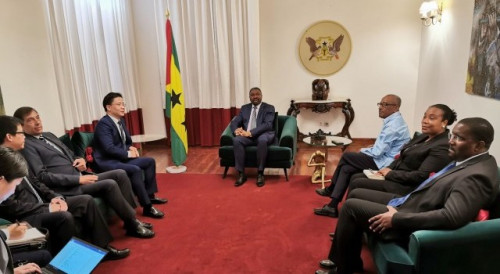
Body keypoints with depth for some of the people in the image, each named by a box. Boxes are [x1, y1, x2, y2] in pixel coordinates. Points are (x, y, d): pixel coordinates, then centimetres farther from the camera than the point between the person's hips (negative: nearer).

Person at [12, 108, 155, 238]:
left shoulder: (49, 135, 19)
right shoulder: (26, 146, -8)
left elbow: (70, 154, 26)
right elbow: (42, 176, -17)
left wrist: (80, 160, 1)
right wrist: (78, 178, -20)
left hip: (78, 178, 9)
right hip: (66, 188, -9)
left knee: (120, 174, -4)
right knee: (109, 184, -25)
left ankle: (130, 216, -1)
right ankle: (133, 224, -12)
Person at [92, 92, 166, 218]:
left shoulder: (121, 120, 10)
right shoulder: (103, 124, -17)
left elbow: (127, 141, 19)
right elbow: (109, 148, -26)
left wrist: (131, 148, -3)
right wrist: (128, 153, -17)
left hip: (121, 158, 10)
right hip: (107, 162, -10)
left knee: (150, 161, 7)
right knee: (135, 170, -31)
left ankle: (150, 196, 15)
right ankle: (147, 207, -23)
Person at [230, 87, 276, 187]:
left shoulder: (269, 108, 4)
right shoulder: (244, 108, 18)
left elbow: (268, 124, -11)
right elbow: (234, 122, 12)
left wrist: (250, 132, -22)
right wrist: (236, 130, -14)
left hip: (264, 134, -3)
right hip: (247, 135, 3)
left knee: (262, 140, -39)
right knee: (236, 140, -29)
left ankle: (260, 173, -27)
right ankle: (241, 174, -23)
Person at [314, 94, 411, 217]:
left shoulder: (392, 126, -20)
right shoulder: (395, 121, 13)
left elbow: (377, 153, -22)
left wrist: (363, 151, -2)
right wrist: (366, 150, 7)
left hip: (383, 163, -10)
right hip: (385, 159, 10)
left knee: (346, 156, -5)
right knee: (346, 168, 1)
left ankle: (331, 189, 9)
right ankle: (333, 206, 3)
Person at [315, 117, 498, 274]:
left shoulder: (477, 176, -24)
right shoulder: (470, 160, 6)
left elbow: (451, 217, -33)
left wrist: (396, 219, -26)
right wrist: (399, 203, 6)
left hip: (412, 224, -10)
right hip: (409, 204, 10)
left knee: (351, 206, -9)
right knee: (356, 194, 12)